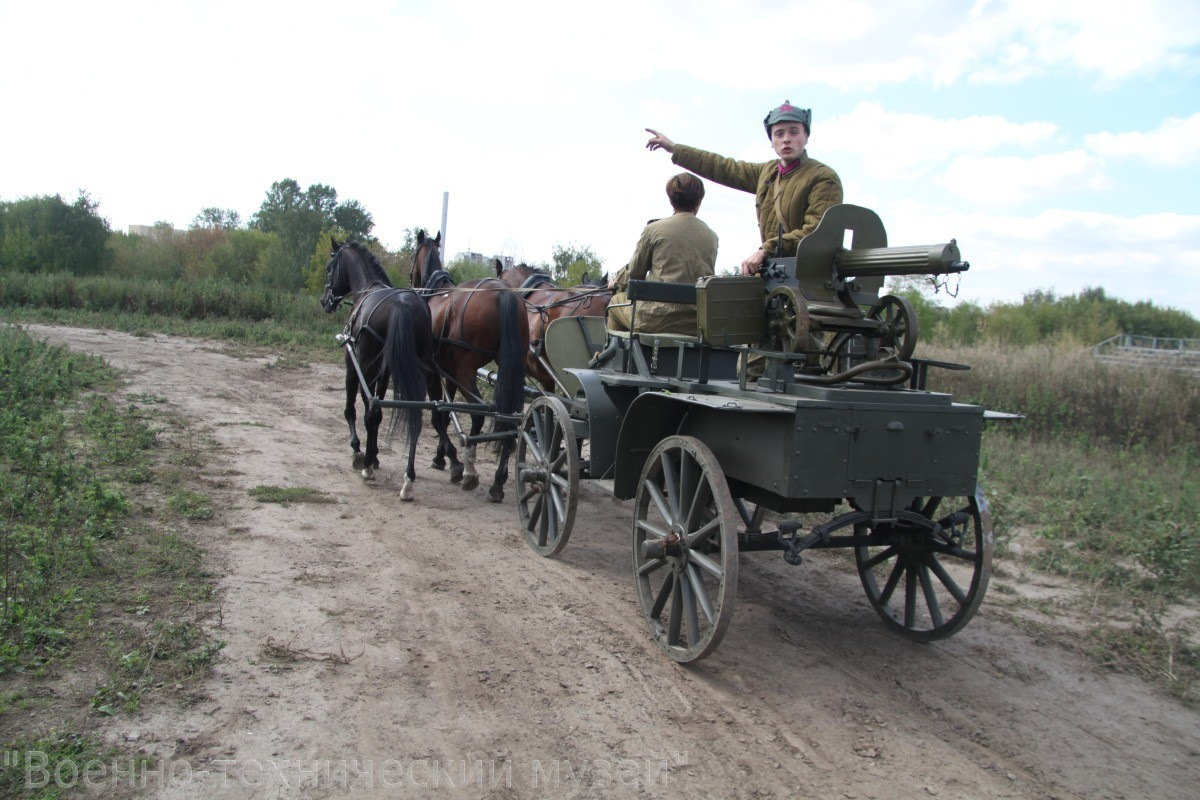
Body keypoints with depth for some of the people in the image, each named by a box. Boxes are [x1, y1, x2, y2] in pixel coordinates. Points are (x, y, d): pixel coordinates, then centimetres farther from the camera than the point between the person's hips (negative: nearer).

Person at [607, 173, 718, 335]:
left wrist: (615, 281, 29)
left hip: (660, 321, -4)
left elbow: (634, 273, 4)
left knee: (617, 301, 24)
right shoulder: (711, 236, 7)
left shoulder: (654, 229, -3)